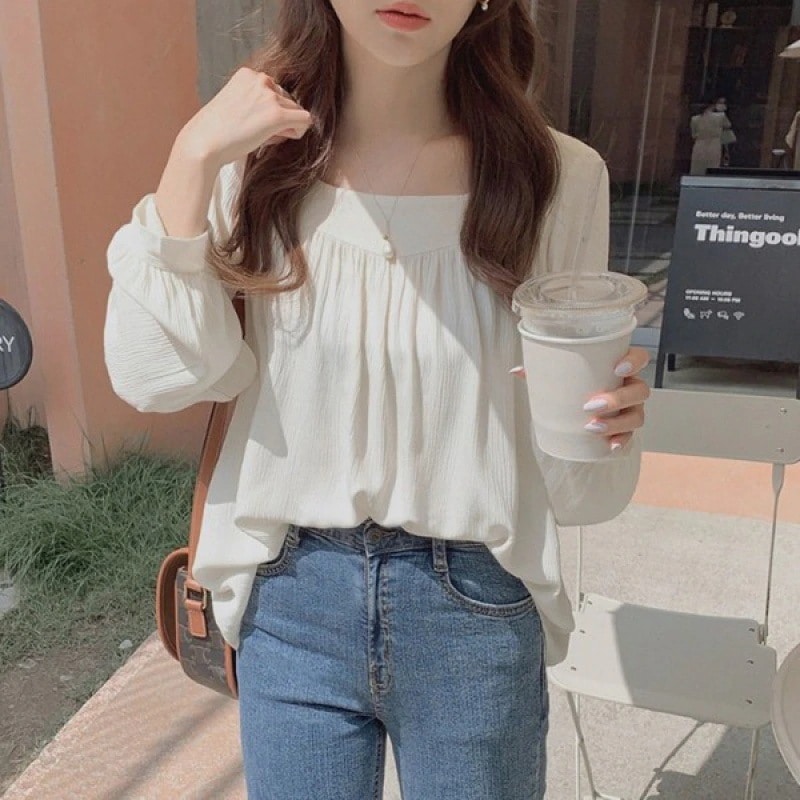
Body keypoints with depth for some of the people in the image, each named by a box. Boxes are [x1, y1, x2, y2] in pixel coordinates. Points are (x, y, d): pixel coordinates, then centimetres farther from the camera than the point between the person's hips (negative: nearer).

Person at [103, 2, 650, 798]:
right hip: (290, 600, 1)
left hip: (477, 609, 0)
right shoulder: (262, 152, -4)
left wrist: (603, 420, -26)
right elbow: (157, 378, -12)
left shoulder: (559, 177, -10)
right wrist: (193, 160, -18)